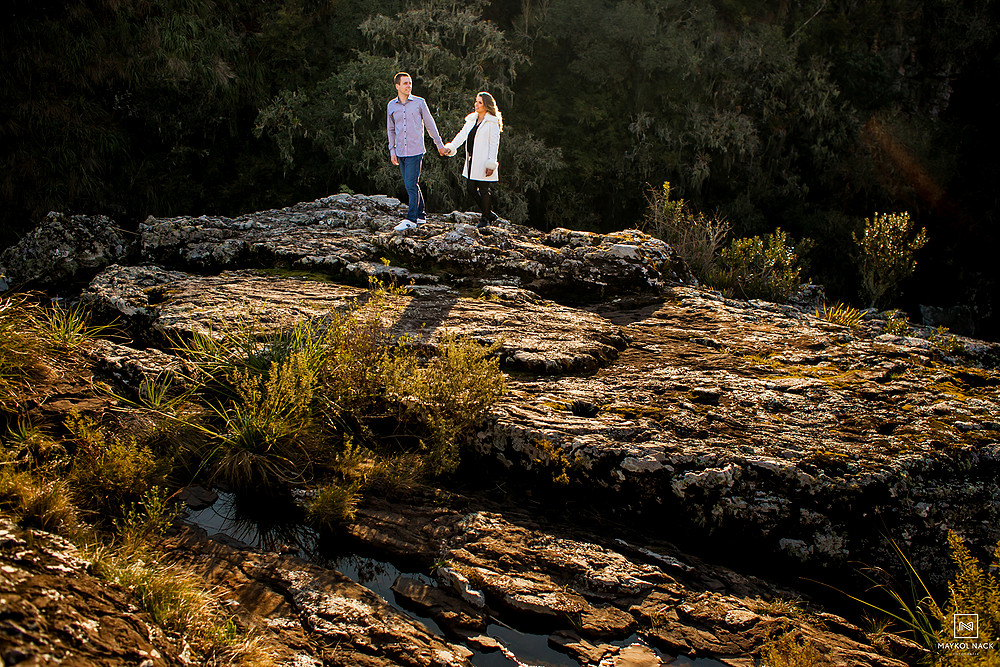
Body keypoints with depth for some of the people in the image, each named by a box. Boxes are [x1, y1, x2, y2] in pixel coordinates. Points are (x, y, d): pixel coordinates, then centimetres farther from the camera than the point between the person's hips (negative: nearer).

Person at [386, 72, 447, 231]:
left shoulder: (419, 103, 0)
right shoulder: (391, 105, 9)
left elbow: (430, 125, 8)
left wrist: (439, 144, 12)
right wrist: (392, 150, 9)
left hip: (415, 151, -4)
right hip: (400, 152, 5)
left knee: (411, 185, -11)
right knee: (410, 185, 10)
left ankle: (411, 219, -10)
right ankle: (421, 215, 22)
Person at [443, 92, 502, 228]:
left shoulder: (492, 122, -7)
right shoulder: (471, 119, 15)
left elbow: (494, 144, -10)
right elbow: (462, 135, 9)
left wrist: (491, 164, -16)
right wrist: (450, 147, -7)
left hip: (483, 163, -7)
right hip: (472, 163, 7)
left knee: (484, 190, -1)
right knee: (472, 189, 9)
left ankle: (485, 218, 15)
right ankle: (489, 213, 25)